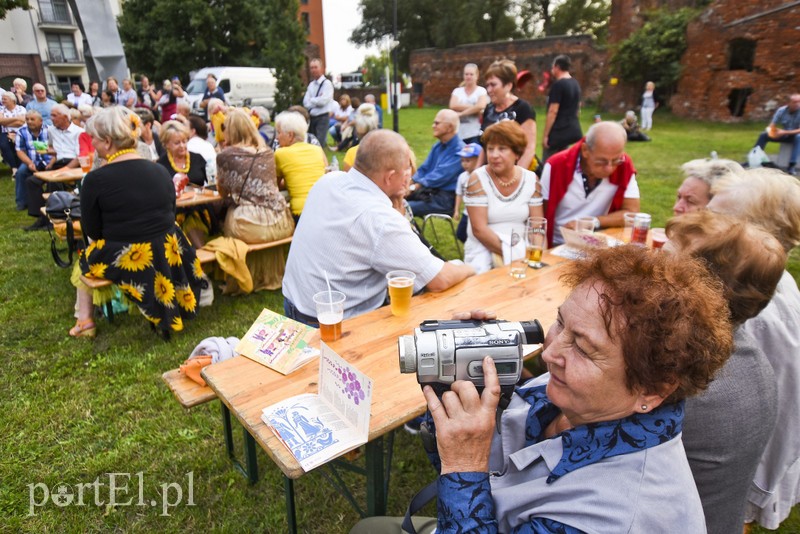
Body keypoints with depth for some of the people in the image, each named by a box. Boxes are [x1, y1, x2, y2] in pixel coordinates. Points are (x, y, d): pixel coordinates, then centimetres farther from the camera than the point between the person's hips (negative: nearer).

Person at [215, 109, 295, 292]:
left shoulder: (226, 155, 1)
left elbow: (223, 192, 14)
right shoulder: (268, 152, 13)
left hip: (251, 227, -4)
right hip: (280, 223, 4)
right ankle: (271, 276, 46)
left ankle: (250, 280, 34)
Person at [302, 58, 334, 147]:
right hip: (311, 117, 7)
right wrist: (317, 100, -11)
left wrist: (311, 100, -3)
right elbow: (306, 102, 4)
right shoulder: (311, 84, 12)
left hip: (322, 117, -6)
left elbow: (323, 100, -18)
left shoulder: (327, 83, -6)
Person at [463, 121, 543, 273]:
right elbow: (479, 229, -16)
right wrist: (509, 253, -18)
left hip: (522, 249, 4)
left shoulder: (530, 179, 1)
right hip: (484, 251, -3)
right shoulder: (478, 179, -10)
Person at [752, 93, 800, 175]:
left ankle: (792, 165, -41)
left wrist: (785, 132, -35)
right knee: (763, 135, -13)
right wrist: (771, 130, -32)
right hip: (784, 135, 4)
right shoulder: (781, 110, -10)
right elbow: (772, 126, -9)